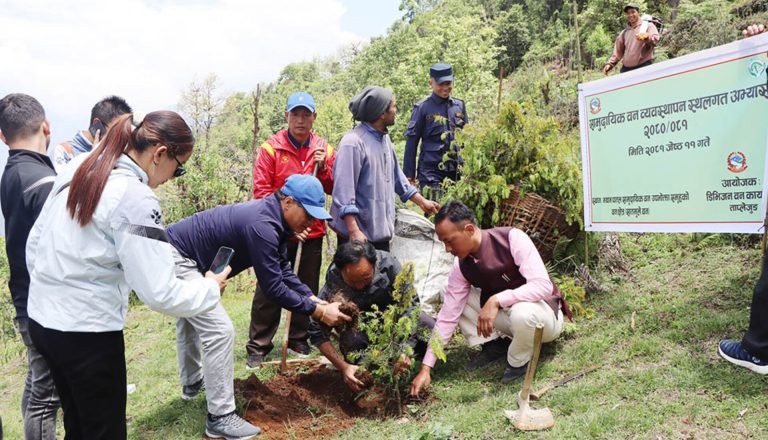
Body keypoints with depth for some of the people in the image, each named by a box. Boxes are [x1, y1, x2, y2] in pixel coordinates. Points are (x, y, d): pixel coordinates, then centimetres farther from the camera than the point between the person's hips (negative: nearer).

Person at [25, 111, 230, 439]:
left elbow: (34, 242, 12)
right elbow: (159, 293, -21)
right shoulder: (136, 200, -21)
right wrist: (210, 288, -5)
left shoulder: (77, 170, 3)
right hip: (87, 333, -8)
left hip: (40, 319, 8)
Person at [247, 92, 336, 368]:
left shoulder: (323, 149, 5)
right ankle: (258, 348, 13)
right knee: (268, 291, 2)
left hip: (312, 233, 3)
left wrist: (322, 167, -10)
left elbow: (333, 189, 6)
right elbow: (261, 190, -7)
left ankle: (298, 341, 28)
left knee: (307, 290, 12)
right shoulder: (271, 148, -5)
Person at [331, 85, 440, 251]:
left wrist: (422, 202, 22)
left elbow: (396, 176, 20)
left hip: (380, 231, 9)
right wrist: (354, 231, -26)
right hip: (359, 234, -9)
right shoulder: (353, 142, -19)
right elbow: (343, 191, -22)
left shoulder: (384, 138, 9)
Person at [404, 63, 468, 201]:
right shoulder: (422, 108, -3)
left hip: (457, 170, 5)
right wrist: (409, 173, -3)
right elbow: (411, 142, -1)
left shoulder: (459, 105, 9)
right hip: (431, 171, -5)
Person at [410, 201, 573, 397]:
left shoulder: (512, 239, -26)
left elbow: (543, 285, -32)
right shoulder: (461, 266, -12)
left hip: (545, 313, -5)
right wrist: (426, 368, -15)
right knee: (455, 299, -8)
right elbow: (447, 317, -12)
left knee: (522, 312, -40)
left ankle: (518, 362, -10)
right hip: (506, 313, 5)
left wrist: (496, 300, -41)